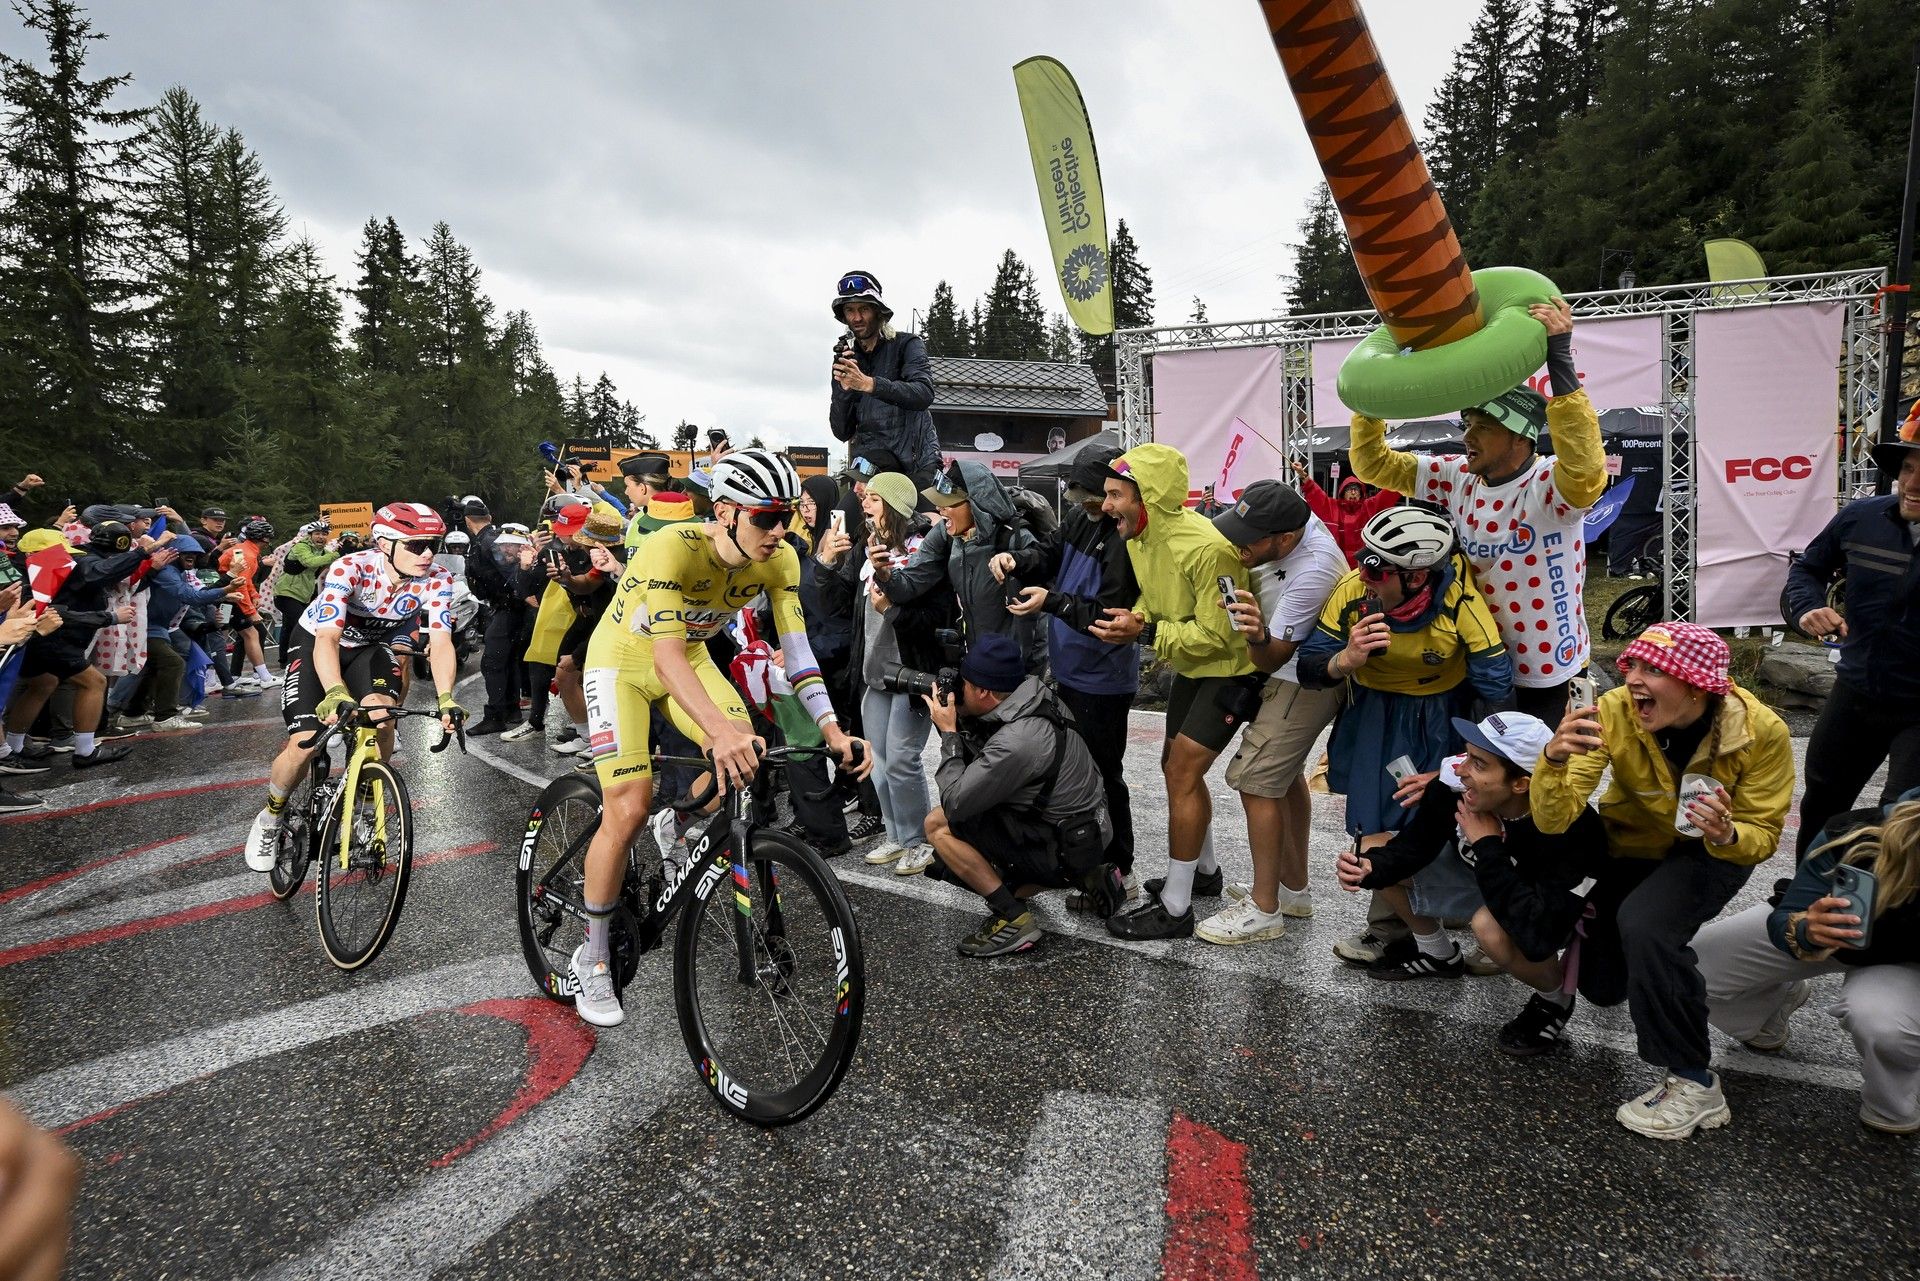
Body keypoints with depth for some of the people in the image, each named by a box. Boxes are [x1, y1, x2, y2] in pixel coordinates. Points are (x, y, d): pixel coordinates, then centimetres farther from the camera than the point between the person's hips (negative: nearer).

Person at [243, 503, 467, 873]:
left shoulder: (437, 580, -25)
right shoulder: (350, 569, -34)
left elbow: (441, 641, -29)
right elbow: (327, 638, -42)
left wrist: (446, 698, -45)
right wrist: (335, 694, -60)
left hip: (371, 647, 2)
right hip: (317, 643, -2)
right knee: (305, 743, -15)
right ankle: (270, 816, 17)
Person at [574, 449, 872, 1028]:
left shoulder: (780, 560, -16)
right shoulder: (671, 548, -33)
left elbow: (796, 647, -16)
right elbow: (665, 655, -42)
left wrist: (832, 729, -29)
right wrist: (720, 728, -58)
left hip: (692, 658, 5)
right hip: (623, 661, -5)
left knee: (747, 759, -19)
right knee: (628, 808, -15)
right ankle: (591, 959, 5)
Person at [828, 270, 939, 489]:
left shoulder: (906, 345, 4)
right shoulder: (846, 359, 16)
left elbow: (924, 394, -17)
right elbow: (842, 432, 9)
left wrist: (869, 384, -29)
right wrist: (844, 389, -9)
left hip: (916, 467, -3)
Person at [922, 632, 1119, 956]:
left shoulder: (1016, 742, -29)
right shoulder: (1034, 698, -2)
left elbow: (954, 803, -22)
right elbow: (982, 768, 11)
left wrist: (948, 733, -13)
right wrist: (959, 719, -2)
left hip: (1063, 846, -9)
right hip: (1083, 833, 9)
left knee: (938, 824, -12)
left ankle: (1013, 919, -8)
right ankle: (1089, 877, 15)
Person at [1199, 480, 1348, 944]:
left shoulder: (1312, 573, -36)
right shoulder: (1291, 519, -13)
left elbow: (1272, 659, -29)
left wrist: (1259, 637, -49)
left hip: (1305, 681, -10)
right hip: (1290, 668, 10)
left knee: (1256, 780, -10)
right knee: (1284, 772, 19)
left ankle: (1264, 910, 1)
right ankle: (1294, 887, 34)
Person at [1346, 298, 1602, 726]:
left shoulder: (1550, 486, -20)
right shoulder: (1459, 478, -4)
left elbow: (1587, 471, -45)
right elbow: (1372, 463, 2)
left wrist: (1559, 356, -45)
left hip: (1547, 675, -5)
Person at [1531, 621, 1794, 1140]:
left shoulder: (1761, 731, -28)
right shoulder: (1612, 713, -29)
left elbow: (1763, 836, -16)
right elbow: (1553, 820, -31)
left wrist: (1727, 835, -40)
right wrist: (1554, 760, -52)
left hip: (1714, 852, -2)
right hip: (1635, 845, 3)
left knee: (1645, 925, -33)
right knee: (1601, 985, 6)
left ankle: (1694, 1083, -16)